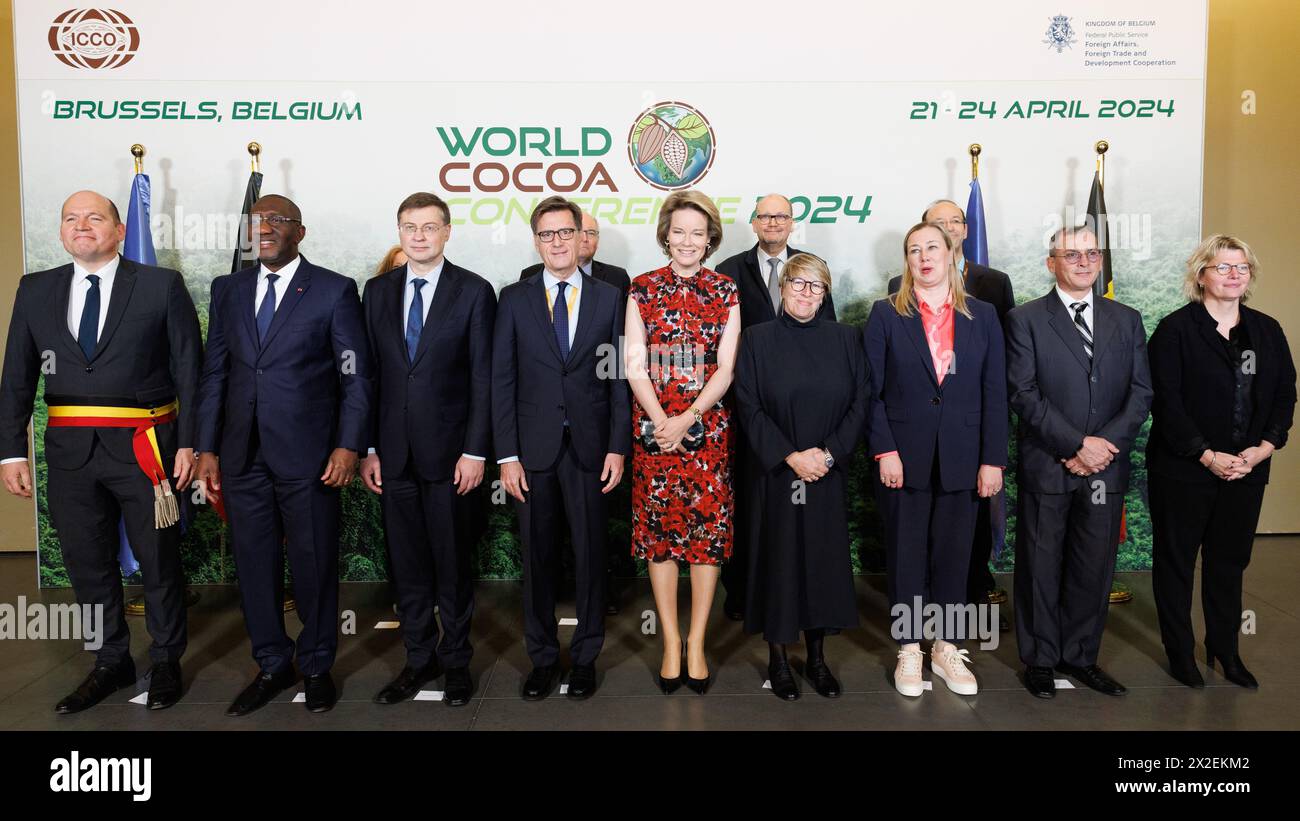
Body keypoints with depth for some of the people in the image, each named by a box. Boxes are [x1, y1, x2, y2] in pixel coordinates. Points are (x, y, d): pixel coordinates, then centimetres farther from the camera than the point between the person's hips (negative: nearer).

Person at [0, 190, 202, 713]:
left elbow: (189, 370, -3)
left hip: (145, 449, -3)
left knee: (159, 562, 8)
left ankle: (166, 663, 26)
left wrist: (188, 443, -8)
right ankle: (111, 664, 30)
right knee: (86, 564, 13)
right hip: (70, 451, 4)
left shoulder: (162, 286, -2)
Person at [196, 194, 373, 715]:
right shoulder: (227, 290, 11)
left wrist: (348, 445, -11)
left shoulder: (334, 291, -2)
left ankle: (316, 667, 23)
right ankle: (272, 666, 27)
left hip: (307, 456, -4)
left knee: (314, 564, 5)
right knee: (254, 564, 11)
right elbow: (215, 374, 12)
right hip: (243, 456, 4)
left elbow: (356, 376, -3)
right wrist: (207, 448, 7)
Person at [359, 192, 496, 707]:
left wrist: (475, 451, -10)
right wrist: (368, 448, 4)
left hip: (450, 451, -3)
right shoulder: (378, 291, 10)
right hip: (394, 452, 4)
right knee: (406, 563, 11)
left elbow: (483, 378, -5)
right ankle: (420, 658, 26)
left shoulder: (474, 292, -2)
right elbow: (369, 374, 9)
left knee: (454, 563, 6)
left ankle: (456, 660, 22)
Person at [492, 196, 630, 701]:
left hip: (589, 447, 0)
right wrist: (506, 455, -5)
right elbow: (502, 381, 1)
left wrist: (618, 447, -4)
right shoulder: (514, 299, 4)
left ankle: (585, 656, 22)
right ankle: (542, 656, 24)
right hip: (533, 448, 0)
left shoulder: (609, 298, 5)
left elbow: (618, 378, 3)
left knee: (590, 553, 6)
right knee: (537, 555, 8)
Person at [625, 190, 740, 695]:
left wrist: (688, 419, -12)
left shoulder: (726, 292, 5)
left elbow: (726, 369, -1)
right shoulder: (642, 290, 4)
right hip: (653, 425, 0)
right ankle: (671, 644, 14)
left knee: (709, 529, 2)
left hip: (708, 426, 0)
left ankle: (696, 644, 13)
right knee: (659, 530, 3)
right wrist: (662, 420, -12)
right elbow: (635, 365, 0)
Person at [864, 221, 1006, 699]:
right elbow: (871, 390, -2)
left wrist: (993, 460, -2)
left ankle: (947, 649, 23)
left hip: (961, 459, 2)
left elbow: (995, 393, 4)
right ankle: (909, 652, 20)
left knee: (953, 556, 9)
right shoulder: (886, 315, 1)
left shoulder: (982, 316, 6)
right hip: (904, 458, -1)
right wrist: (884, 451, -11)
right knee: (906, 557, 7)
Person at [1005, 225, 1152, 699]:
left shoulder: (1127, 320, 11)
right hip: (1047, 466, -3)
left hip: (1106, 467, 3)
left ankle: (1080, 656, 25)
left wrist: (1105, 445, -10)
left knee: (1094, 568, 10)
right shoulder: (1025, 320, -1)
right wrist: (1077, 444, -15)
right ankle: (1040, 660, 19)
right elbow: (1024, 394, -9)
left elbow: (1141, 392, 4)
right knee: (1041, 566, 6)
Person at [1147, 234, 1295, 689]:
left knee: (1230, 562, 13)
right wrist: (1207, 456, -17)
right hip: (1183, 469, -4)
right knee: (1177, 560, 7)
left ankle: (1225, 649, 27)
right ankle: (1180, 651, 20)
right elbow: (1166, 401, -13)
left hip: (1246, 470, 5)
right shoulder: (1176, 329, -7)